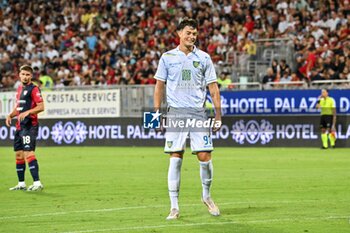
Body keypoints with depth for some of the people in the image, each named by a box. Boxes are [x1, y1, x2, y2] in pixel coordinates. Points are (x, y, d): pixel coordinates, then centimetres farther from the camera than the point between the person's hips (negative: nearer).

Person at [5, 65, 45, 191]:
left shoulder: (34, 89, -8)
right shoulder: (19, 89, 18)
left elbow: (41, 106, -14)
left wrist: (27, 112, -25)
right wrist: (10, 115, 9)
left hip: (30, 125, -9)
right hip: (19, 126, 9)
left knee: (28, 153, -17)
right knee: (19, 154, 11)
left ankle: (37, 183, -19)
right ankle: (21, 183, 19)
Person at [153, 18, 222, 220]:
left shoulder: (203, 58, 6)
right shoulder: (167, 58, 6)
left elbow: (213, 87, 7)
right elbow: (160, 86, 10)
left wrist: (218, 115, 1)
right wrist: (157, 112, 3)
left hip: (198, 112, 0)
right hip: (175, 112, 0)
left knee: (204, 156, -4)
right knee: (175, 158, -4)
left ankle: (207, 196, 21)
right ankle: (175, 206, 1)